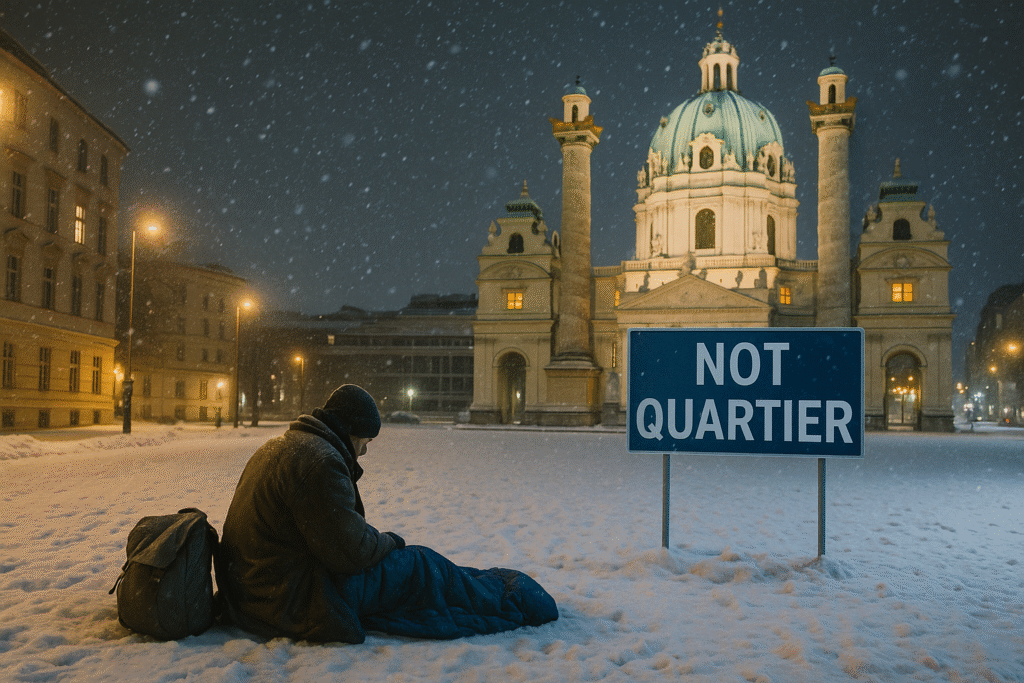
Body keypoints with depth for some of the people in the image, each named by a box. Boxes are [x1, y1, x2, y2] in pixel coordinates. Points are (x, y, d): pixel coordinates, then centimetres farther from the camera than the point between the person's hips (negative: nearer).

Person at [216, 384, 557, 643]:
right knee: (422, 568, -1)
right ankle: (519, 600, 15)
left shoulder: (281, 445, 13)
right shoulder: (319, 460, -23)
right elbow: (352, 551, -22)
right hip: (297, 603, -10)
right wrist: (389, 540, -2)